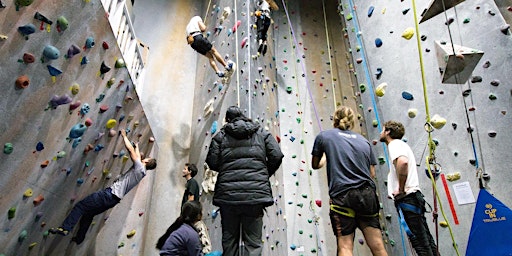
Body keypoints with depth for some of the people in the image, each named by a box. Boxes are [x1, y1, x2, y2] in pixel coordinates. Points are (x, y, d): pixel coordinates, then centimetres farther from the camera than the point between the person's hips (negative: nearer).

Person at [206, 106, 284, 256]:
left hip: (227, 194, 1)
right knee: (253, 242, 5)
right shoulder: (261, 132, 11)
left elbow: (212, 162, 2)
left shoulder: (221, 135, 8)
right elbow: (276, 156, 2)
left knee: (229, 240, 15)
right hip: (255, 192, 0)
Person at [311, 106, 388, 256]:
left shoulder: (324, 136, 5)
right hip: (367, 195, 4)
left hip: (342, 196, -4)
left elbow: (315, 165, 16)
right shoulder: (363, 140, 15)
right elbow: (372, 173, 14)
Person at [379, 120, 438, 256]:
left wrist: (401, 189, -19)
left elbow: (402, 162, -28)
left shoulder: (394, 144, -7)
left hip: (406, 198, -10)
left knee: (419, 240, -8)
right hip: (413, 196, 10)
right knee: (425, 239, 11)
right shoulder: (401, 144, 24)